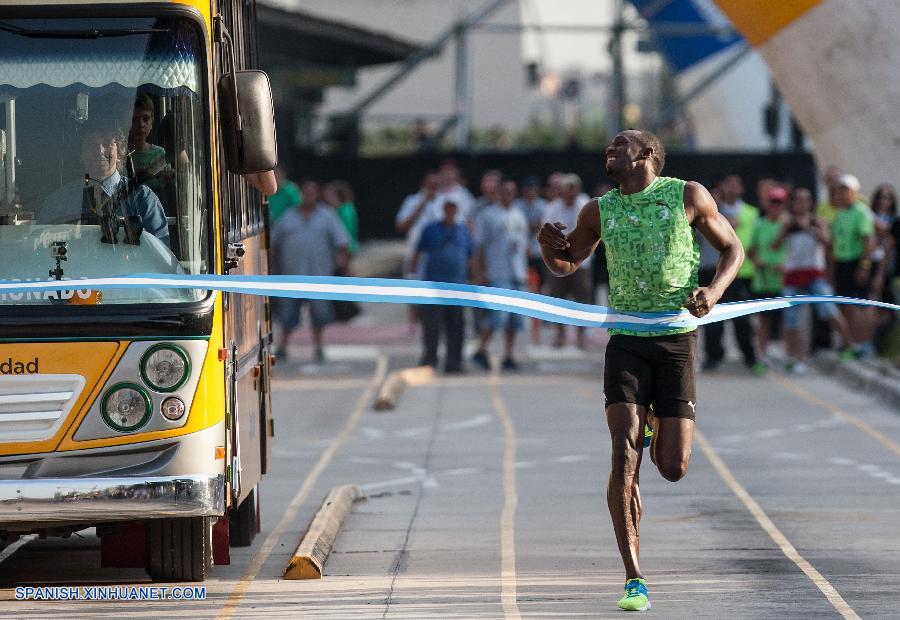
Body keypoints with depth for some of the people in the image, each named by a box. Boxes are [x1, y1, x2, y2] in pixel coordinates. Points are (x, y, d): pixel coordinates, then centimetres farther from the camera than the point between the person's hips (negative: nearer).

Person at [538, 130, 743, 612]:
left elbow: (732, 249, 10)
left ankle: (657, 429, 36)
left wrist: (714, 291, -10)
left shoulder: (688, 196, 2)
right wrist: (549, 247, -3)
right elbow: (566, 265, 21)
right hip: (626, 341, 1)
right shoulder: (599, 211, 8)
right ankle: (634, 581, -10)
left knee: (673, 468, -3)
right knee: (624, 456, -13)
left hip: (677, 338, -1)